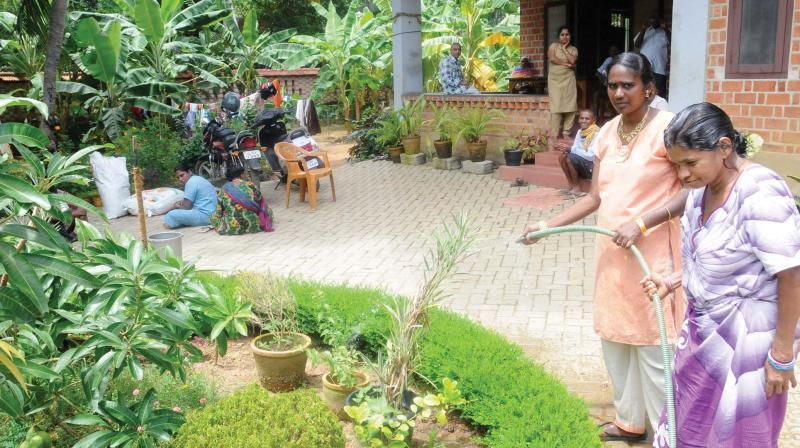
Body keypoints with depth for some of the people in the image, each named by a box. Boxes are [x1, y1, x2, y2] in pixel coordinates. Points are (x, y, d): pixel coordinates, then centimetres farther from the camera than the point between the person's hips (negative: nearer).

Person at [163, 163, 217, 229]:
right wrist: (181, 202, 10)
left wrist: (177, 207, 7)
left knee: (172, 215, -23)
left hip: (204, 215, -11)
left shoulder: (191, 182, -13)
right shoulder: (197, 179, 18)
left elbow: (186, 207, -12)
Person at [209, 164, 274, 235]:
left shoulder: (224, 190, -3)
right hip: (254, 226, 1)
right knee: (268, 210, 25)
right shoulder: (252, 186, -3)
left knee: (211, 218, 23)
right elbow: (262, 205, 6)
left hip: (231, 228, -1)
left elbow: (218, 213, -2)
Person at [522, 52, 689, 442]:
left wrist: (640, 223, -25)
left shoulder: (667, 126, -12)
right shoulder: (607, 132, 8)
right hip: (612, 252, 7)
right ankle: (629, 422, 34)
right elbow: (595, 198, 8)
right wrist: (547, 225, 1)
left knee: (652, 346, 0)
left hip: (651, 252, -7)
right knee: (614, 338, 16)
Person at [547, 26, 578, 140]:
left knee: (570, 106, -3)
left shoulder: (573, 49, 10)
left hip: (568, 80, 2)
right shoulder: (553, 46, 8)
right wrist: (566, 64, -8)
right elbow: (552, 58, -9)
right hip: (555, 80, -2)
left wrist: (564, 49, -2)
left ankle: (566, 132, 5)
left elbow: (573, 61, -9)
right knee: (556, 106, -8)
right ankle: (555, 134, -6)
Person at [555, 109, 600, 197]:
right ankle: (571, 186, -1)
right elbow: (575, 149, 5)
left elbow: (591, 156, -25)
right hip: (582, 165, 7)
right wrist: (566, 148, -18)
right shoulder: (580, 132, 6)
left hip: (594, 167, -7)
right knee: (562, 156, -9)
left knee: (571, 157, -25)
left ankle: (577, 187, -11)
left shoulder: (596, 134, -17)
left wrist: (570, 149, -28)